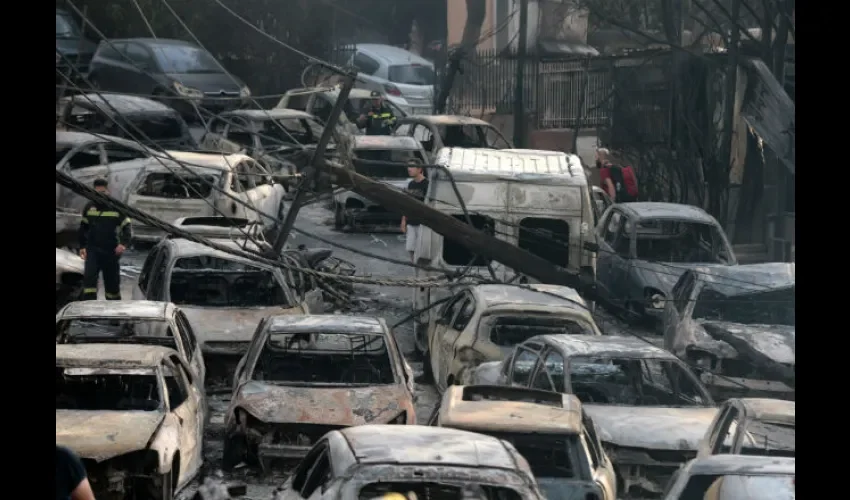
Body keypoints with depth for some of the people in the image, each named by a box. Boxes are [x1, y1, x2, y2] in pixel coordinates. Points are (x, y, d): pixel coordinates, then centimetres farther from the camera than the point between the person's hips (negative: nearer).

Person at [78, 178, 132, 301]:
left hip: (110, 251, -1)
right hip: (92, 250, 1)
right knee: (89, 277, -16)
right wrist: (82, 246, 12)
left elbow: (126, 227, -3)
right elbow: (83, 228, 17)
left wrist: (124, 243, -19)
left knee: (112, 281, 8)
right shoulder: (89, 207, 7)